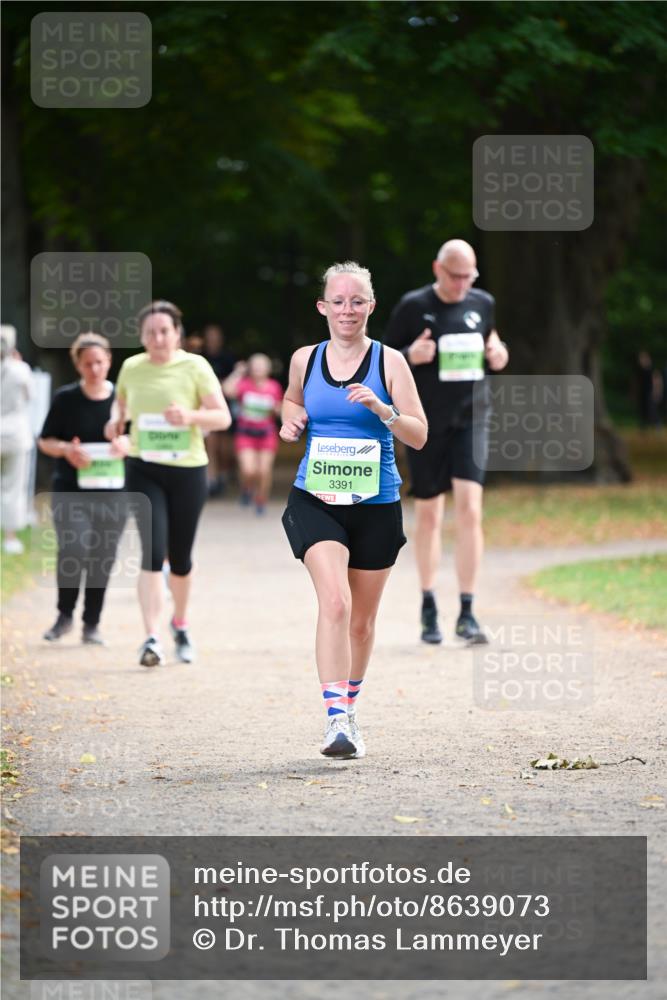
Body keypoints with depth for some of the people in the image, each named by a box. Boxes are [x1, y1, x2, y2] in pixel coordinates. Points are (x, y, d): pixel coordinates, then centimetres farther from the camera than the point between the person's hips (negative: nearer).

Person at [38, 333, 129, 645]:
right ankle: (64, 616, 4)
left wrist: (127, 444, -13)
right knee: (73, 550, -17)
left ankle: (92, 624, 19)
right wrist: (66, 450, -15)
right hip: (70, 489, -2)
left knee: (103, 558, 4)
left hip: (111, 490, 2)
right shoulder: (65, 399, 0)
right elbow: (45, 441, 5)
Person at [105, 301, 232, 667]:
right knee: (153, 553, -15)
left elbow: (223, 417, -6)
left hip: (188, 471, 0)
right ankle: (152, 638, -18)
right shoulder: (131, 368, 3)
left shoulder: (195, 367, -5)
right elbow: (121, 400, 25)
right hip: (144, 471, 0)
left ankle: (180, 623, 38)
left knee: (180, 558, 10)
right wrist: (117, 419, 3)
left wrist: (191, 416, -24)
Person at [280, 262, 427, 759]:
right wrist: (291, 421, 4)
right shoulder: (305, 360, 4)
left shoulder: (389, 362, -2)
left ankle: (349, 707, 35)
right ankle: (337, 719, -27)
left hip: (375, 505, 1)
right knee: (334, 602, -22)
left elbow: (419, 436, -5)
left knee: (361, 620, 11)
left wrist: (381, 409, -22)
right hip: (316, 500, -1)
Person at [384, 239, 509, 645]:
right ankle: (429, 607, 21)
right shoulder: (413, 306, -3)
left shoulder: (483, 303, 6)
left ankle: (467, 613, -11)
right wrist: (410, 356, -18)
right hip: (426, 423, -1)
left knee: (469, 509, -12)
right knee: (428, 514, 7)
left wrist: (498, 355, -1)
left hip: (472, 418, 1)